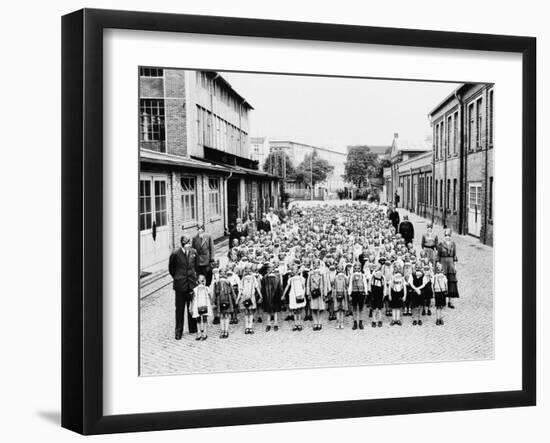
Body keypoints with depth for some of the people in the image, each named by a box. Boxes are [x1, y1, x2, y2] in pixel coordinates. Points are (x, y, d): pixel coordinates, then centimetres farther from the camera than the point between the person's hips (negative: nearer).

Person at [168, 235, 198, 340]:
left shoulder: (193, 252, 0)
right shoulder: (175, 254, -11)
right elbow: (171, 269, 3)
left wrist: (195, 278, 11)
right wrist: (177, 278, 5)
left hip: (192, 284, 3)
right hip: (180, 285, -3)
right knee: (179, 309, 4)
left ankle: (193, 329, 24)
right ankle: (178, 331, 12)